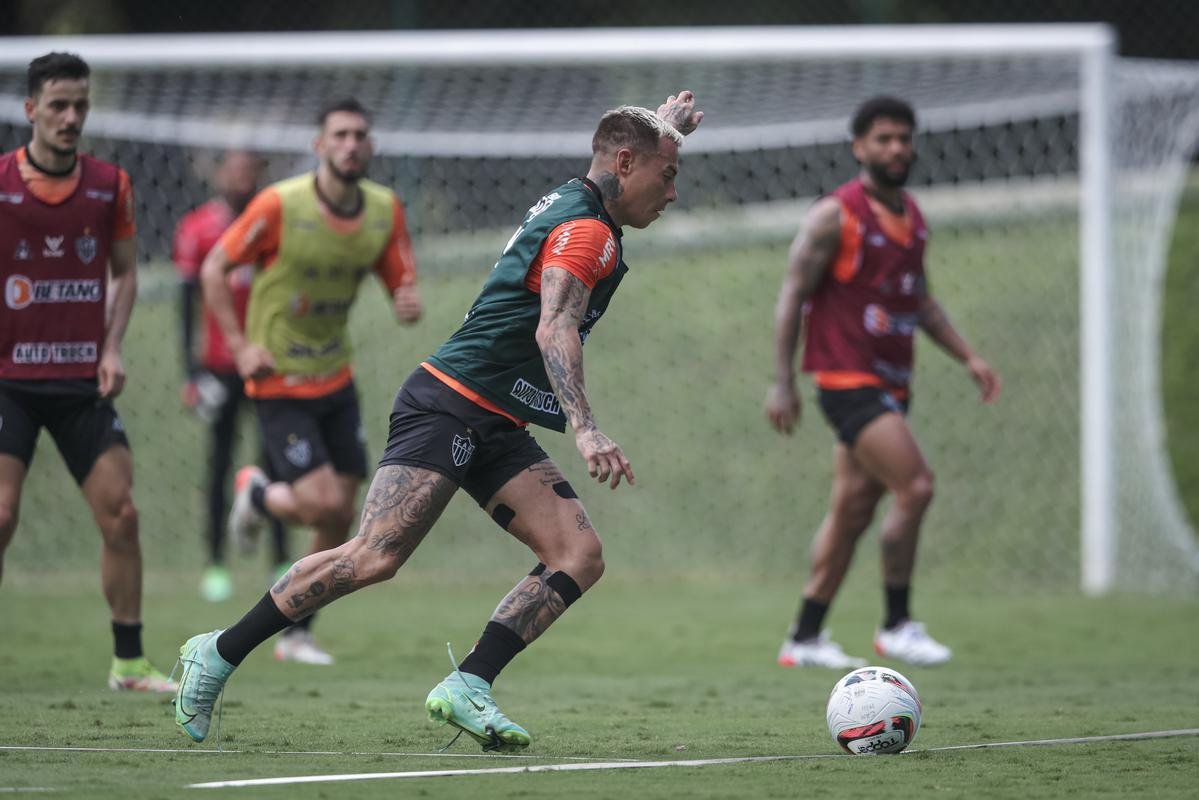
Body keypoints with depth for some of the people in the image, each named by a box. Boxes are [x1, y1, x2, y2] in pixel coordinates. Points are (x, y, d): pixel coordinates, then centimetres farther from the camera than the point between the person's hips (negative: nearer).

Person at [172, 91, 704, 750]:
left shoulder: (569, 202, 17)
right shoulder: (585, 230, -13)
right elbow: (553, 331, -28)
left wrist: (662, 130, 56)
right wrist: (584, 430, -40)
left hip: (495, 428, 10)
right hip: (448, 405, -10)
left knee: (580, 556, -5)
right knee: (374, 557, -17)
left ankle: (466, 687, -14)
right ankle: (218, 654, -4)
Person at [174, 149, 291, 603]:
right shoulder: (197, 229, -2)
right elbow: (188, 302, -2)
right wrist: (191, 372, -6)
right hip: (220, 364, -2)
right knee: (220, 462, 0)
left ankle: (281, 561, 4)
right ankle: (215, 564, 5)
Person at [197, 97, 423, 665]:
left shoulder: (385, 209, -2)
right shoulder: (280, 205, -18)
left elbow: (403, 284, 4)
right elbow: (213, 270, -8)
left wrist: (409, 303, -21)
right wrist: (239, 346, -14)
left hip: (336, 378, 6)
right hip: (280, 382, -6)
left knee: (341, 518, 4)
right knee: (323, 504, -15)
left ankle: (296, 635, 20)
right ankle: (257, 494, 19)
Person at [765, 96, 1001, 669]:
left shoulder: (911, 216, 14)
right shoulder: (836, 214, -10)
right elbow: (793, 294, -9)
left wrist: (967, 356, 16)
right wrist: (782, 382, -14)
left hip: (890, 382, 8)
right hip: (848, 380, -8)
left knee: (853, 510, 9)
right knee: (915, 486, -17)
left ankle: (805, 638, 15)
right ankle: (896, 626, -7)